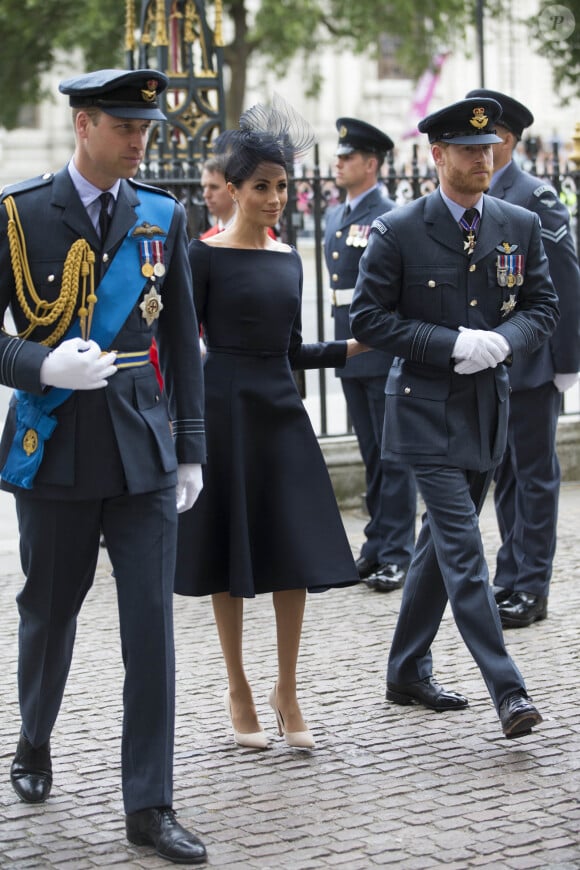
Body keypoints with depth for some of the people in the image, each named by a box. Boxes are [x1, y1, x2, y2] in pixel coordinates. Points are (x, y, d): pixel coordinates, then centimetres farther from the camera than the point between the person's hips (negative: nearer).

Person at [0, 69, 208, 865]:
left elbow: (182, 341, 10)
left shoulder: (164, 217, 6)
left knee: (151, 627, -3)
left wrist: (191, 450, 8)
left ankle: (150, 806, 3)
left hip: (143, 451, 2)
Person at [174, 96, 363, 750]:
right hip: (225, 408, -5)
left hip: (282, 408, 5)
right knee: (229, 550, 2)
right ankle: (238, 691, 14)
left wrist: (352, 347, 5)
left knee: (297, 553, 1)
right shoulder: (205, 255, -5)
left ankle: (286, 690, 12)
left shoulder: (288, 258, 11)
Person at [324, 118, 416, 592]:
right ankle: (377, 546, 22)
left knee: (394, 454, -2)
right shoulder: (335, 217, 14)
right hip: (351, 352, 8)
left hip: (386, 353, -8)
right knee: (372, 454, 15)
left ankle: (397, 554, 2)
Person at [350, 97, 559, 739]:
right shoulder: (398, 232, -8)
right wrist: (453, 343, -17)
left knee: (441, 543, 15)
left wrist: (503, 341, -12)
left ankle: (408, 673, 28)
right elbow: (367, 318, -8)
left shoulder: (520, 226, 5)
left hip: (488, 409, 5)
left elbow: (542, 306, 10)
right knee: (462, 551, -11)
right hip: (428, 411, -5)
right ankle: (507, 691, -13)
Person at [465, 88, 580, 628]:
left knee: (534, 475, 1)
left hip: (530, 366, -7)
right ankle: (511, 579, 22)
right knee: (504, 475, 13)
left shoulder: (535, 198, -11)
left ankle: (530, 589, 6)